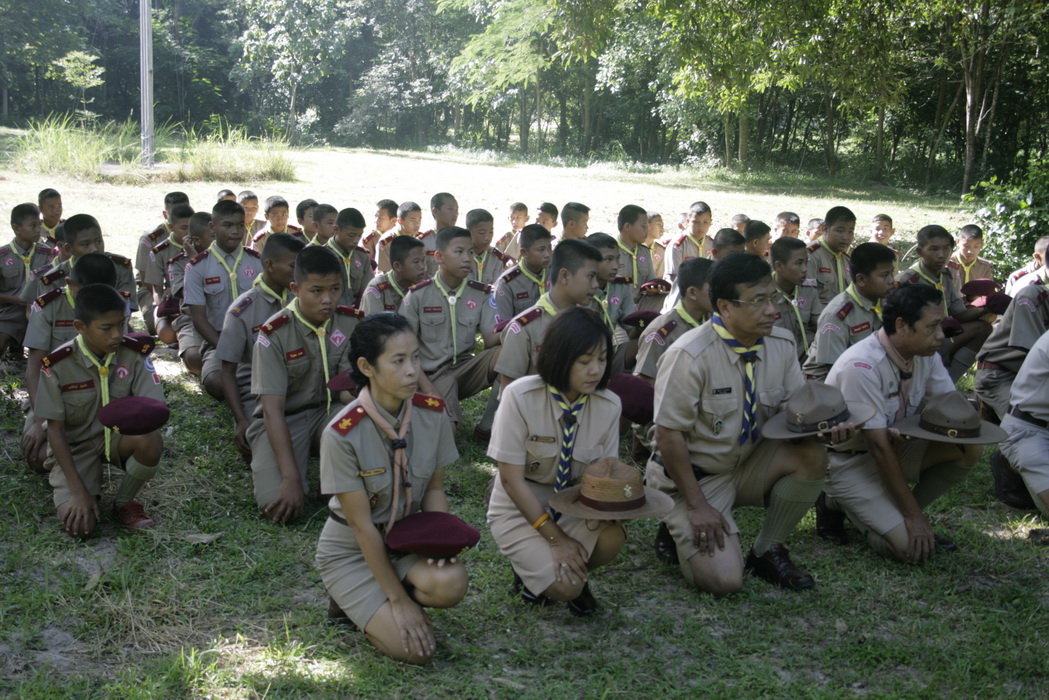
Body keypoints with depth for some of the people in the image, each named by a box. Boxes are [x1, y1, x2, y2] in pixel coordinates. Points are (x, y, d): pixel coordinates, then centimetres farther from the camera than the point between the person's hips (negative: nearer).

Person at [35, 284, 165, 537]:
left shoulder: (135, 354, -14)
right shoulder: (57, 365, -19)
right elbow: (55, 430, -13)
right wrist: (78, 490, -20)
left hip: (117, 437, 2)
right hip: (75, 446, -1)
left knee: (151, 439, -34)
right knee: (79, 525, -24)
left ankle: (124, 502, -3)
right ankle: (90, 484, 14)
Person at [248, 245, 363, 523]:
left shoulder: (353, 323, -7)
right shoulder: (274, 334, -17)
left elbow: (349, 390, -14)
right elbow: (273, 408, -21)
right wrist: (291, 478, -30)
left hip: (329, 411, 2)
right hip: (283, 420, -2)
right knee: (278, 505, -26)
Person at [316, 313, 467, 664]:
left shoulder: (432, 413, -11)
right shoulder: (342, 434, -25)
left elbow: (434, 489, 1)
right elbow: (362, 525, -20)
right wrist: (399, 600, -19)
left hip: (407, 539, 4)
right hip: (352, 551, -4)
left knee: (450, 583, -29)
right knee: (414, 649, -20)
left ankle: (372, 602, 2)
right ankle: (352, 602, 9)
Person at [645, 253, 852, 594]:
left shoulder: (781, 345, -6)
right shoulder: (690, 356, -24)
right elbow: (668, 436, -20)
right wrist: (697, 505, -19)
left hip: (748, 465, 6)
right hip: (695, 475, -6)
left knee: (812, 455, -22)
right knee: (724, 580, -22)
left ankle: (767, 551, -1)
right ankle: (681, 531, 12)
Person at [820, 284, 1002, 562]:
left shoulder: (925, 356, -4)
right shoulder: (862, 366, -28)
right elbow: (880, 447, -26)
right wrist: (914, 516, -22)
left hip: (895, 448, 8)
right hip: (848, 462, -7)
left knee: (966, 451, -14)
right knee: (913, 547, -21)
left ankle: (896, 514, 1)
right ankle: (837, 505, 3)